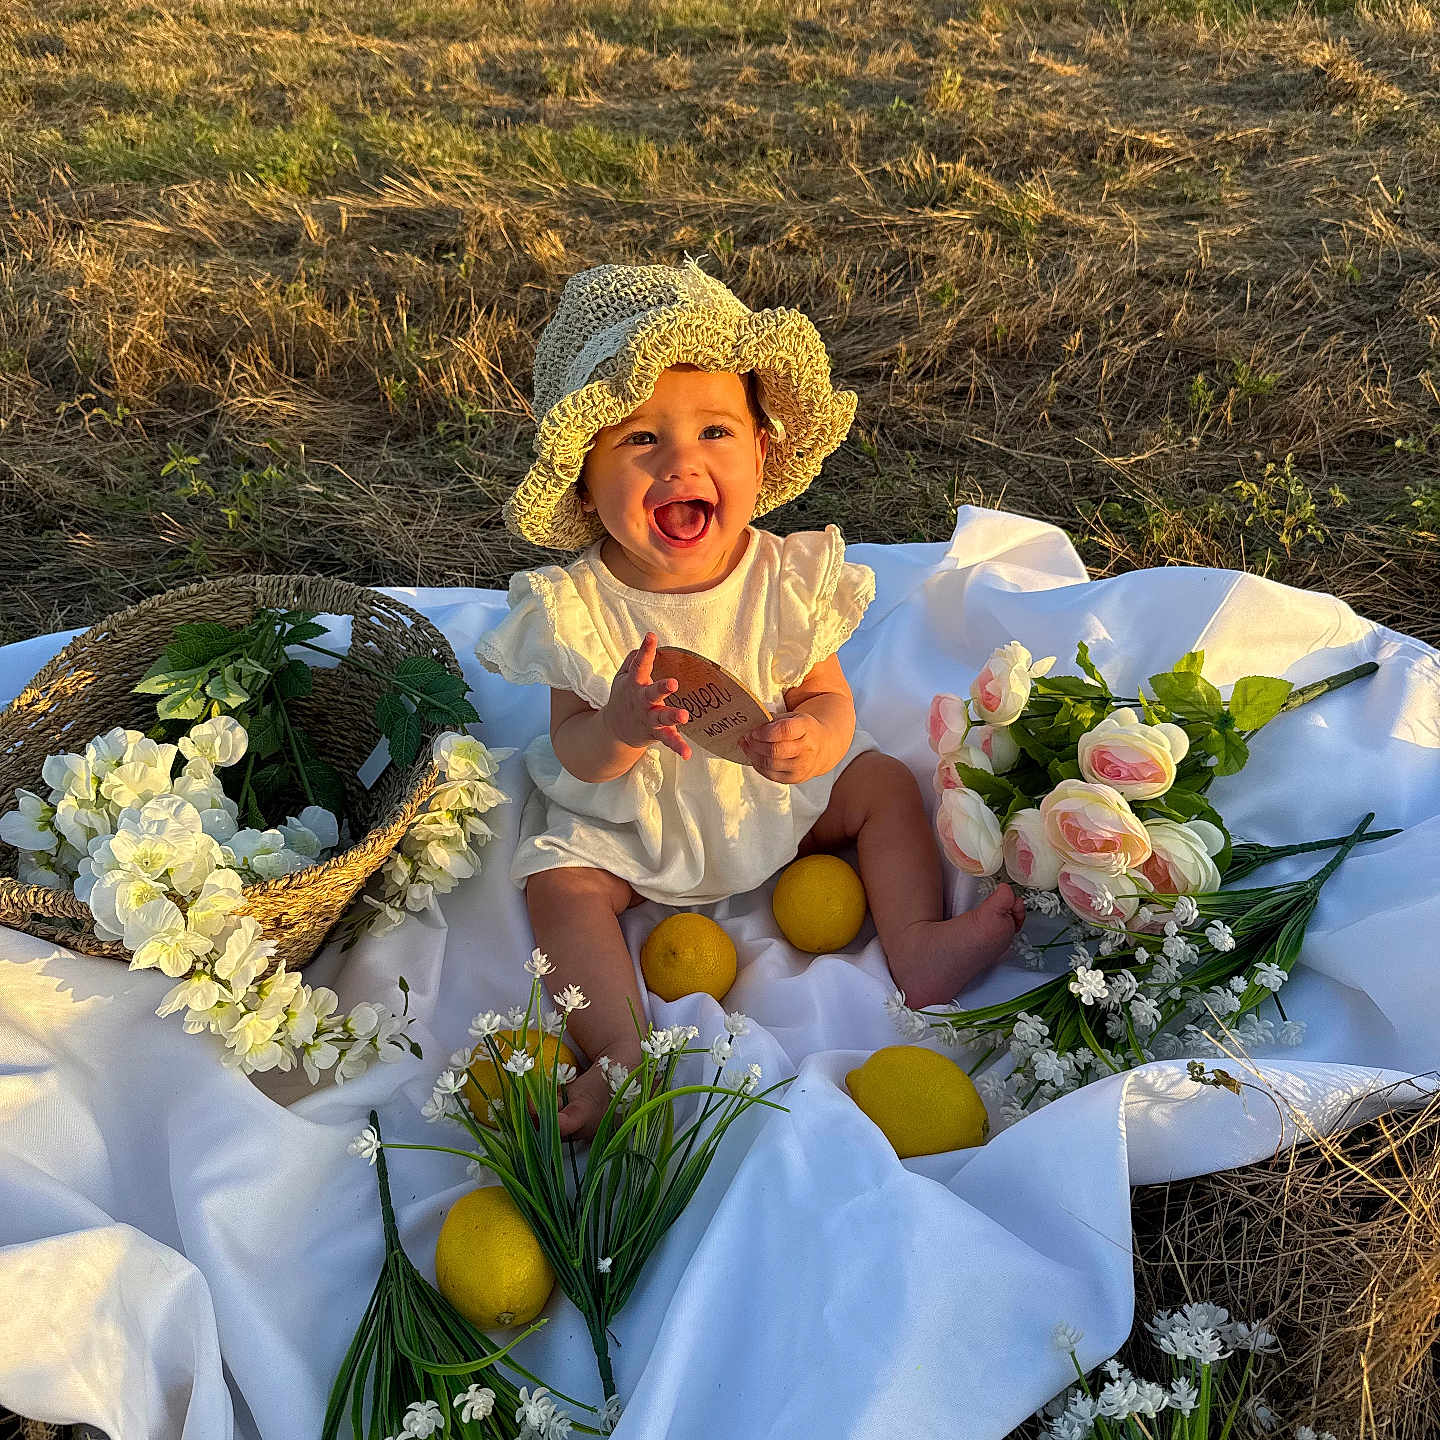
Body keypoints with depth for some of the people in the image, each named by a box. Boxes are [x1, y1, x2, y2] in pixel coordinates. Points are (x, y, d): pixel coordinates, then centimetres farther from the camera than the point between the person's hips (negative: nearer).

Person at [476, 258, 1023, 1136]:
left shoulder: (787, 577, -15)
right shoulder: (578, 607, -20)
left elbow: (830, 698, -10)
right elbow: (575, 754, -19)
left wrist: (811, 741, -35)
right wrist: (619, 728, -43)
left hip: (776, 797, 2)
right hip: (629, 821, -2)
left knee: (883, 783, -5)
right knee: (559, 884, -21)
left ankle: (917, 945, -4)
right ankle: (622, 1052, -22)